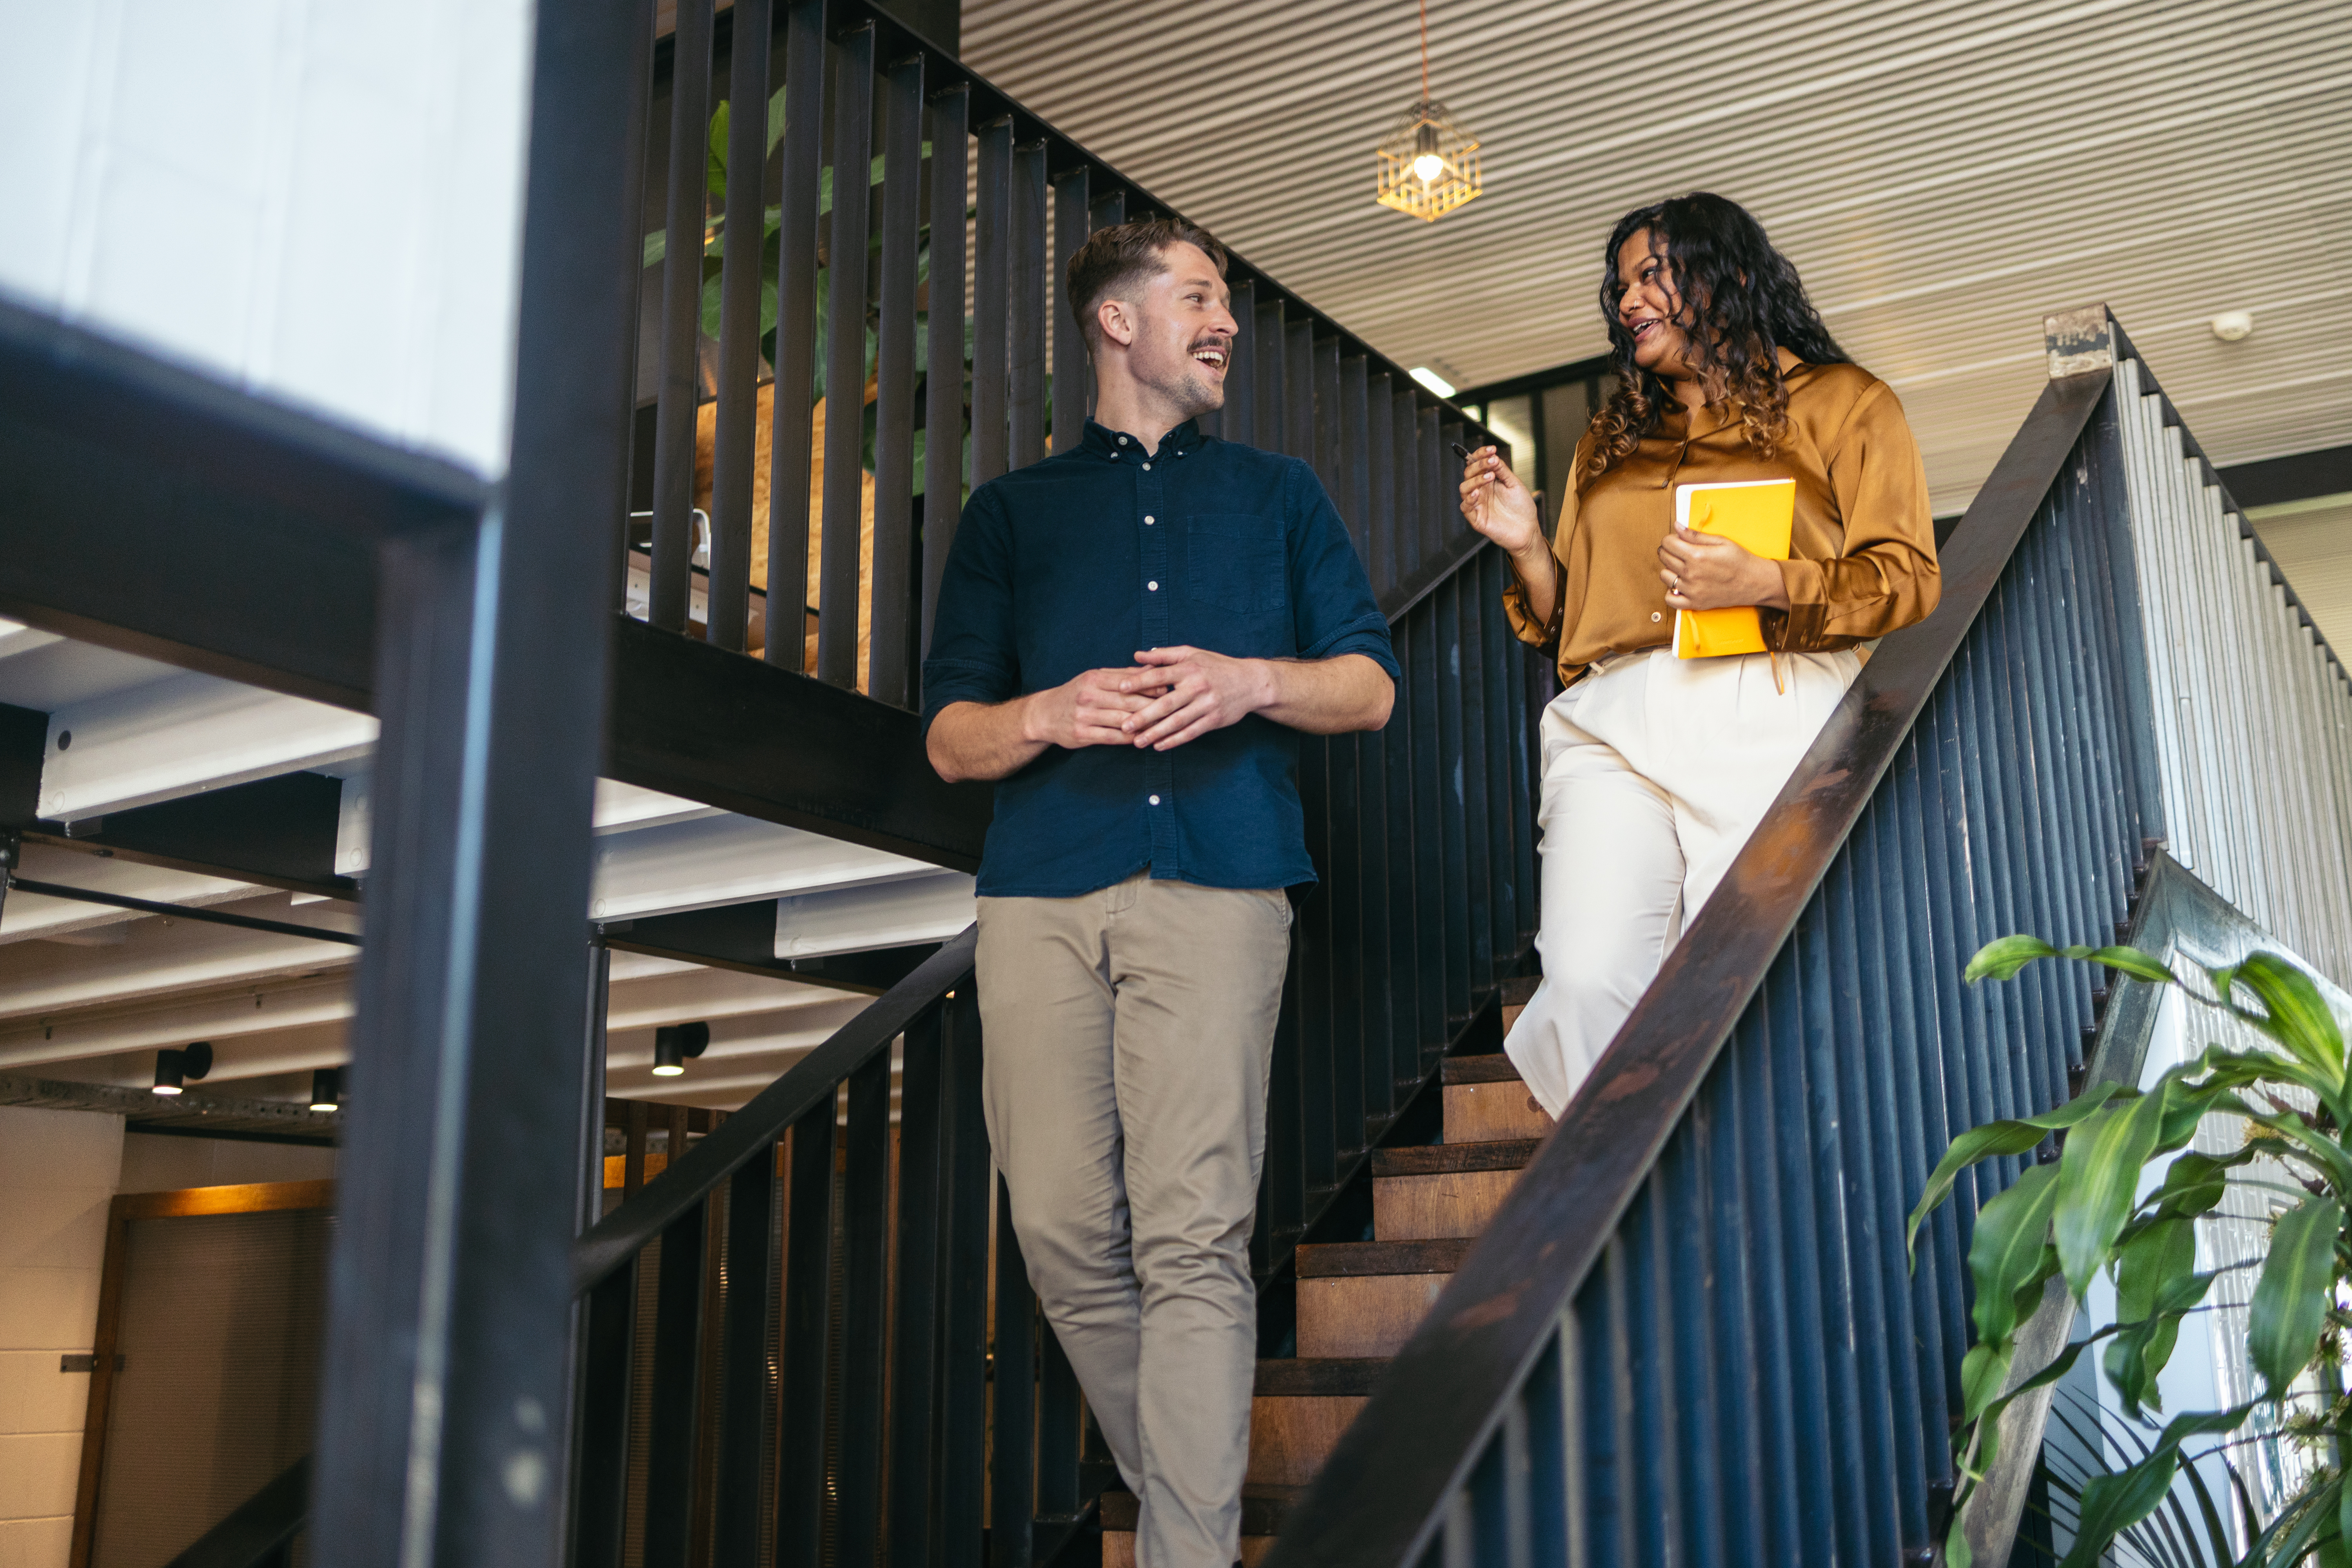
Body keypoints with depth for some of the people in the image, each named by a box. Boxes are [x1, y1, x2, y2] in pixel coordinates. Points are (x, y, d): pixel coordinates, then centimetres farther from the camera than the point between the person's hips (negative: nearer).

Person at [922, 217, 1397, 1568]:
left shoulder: (1278, 494, 24)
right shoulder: (1012, 513, 23)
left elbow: (1370, 684, 15)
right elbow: (949, 735, 15)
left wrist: (1252, 681, -5)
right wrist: (1051, 714, -7)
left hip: (1216, 884, -1)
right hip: (1044, 888, 2)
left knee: (1193, 1236, -12)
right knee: (1065, 1232, -3)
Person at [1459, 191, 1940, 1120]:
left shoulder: (1842, 402, 16)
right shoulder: (1608, 443, 30)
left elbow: (1907, 578, 5)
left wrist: (1766, 583, -10)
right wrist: (1526, 547, 12)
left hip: (1766, 718, -3)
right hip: (1613, 723, 3)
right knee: (1588, 982, -20)